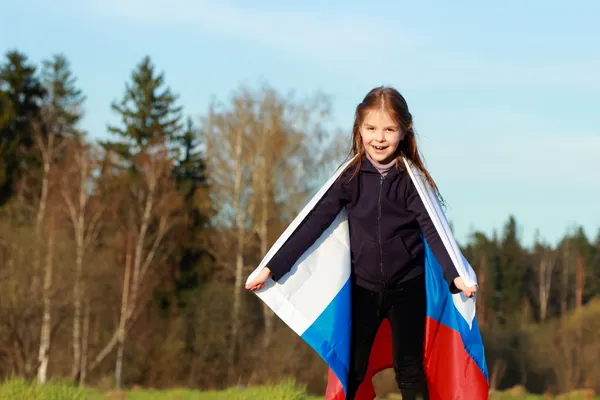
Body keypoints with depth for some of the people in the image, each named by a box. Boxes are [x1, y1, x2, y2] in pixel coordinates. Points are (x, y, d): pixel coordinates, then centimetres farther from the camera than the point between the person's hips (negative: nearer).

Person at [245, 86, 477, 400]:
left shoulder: (410, 179, -9)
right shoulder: (350, 177, -5)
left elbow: (431, 230, -15)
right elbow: (314, 224, -5)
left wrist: (454, 276, -31)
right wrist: (272, 268, -9)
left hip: (407, 288, -2)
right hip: (363, 288, 2)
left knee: (409, 371, 4)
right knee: (351, 371, 5)